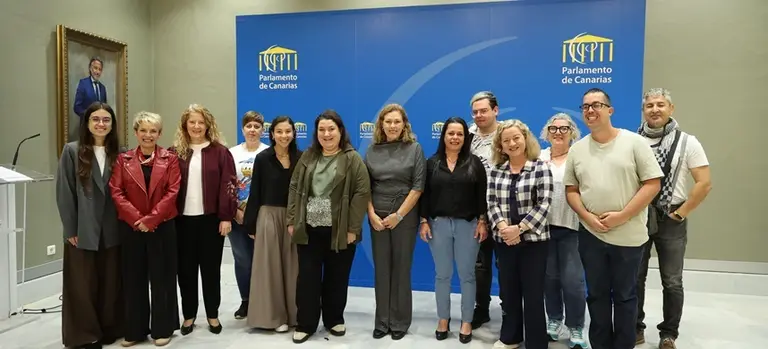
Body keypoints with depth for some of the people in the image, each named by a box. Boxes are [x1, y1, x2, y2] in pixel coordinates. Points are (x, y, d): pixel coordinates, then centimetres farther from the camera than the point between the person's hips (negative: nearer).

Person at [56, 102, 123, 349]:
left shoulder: (118, 153, 7)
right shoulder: (72, 151, -2)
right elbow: (64, 192, -5)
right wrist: (71, 229, -8)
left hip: (112, 230, 3)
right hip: (83, 230, -3)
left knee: (110, 283, 10)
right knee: (83, 284, 5)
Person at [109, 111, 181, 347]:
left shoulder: (170, 159, 2)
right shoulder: (123, 160, 6)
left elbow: (172, 192, -6)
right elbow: (116, 192, -1)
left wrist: (150, 219, -14)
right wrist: (136, 218, -14)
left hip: (162, 227, -1)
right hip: (131, 227, 2)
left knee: (161, 277, 5)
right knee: (133, 279, 8)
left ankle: (162, 328, 17)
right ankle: (135, 330, 21)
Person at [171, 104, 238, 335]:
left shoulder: (220, 151, -1)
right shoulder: (176, 152, 5)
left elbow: (228, 185, -5)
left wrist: (226, 217, -10)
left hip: (211, 218, -2)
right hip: (182, 219, 2)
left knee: (211, 268, 7)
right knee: (186, 268, 9)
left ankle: (213, 315, 21)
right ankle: (189, 315, 23)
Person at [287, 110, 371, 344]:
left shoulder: (352, 158, -4)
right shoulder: (308, 157, 8)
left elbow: (362, 192, -9)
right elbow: (295, 188, 9)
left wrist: (353, 228, -12)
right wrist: (292, 221, 2)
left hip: (339, 231, -2)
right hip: (309, 229, 3)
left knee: (336, 278, 11)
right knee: (307, 277, 6)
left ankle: (334, 320, 29)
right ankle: (305, 324, 19)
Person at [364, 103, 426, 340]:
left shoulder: (414, 148, -2)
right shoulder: (372, 150, 5)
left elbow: (418, 186, -6)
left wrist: (398, 215, -10)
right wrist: (372, 214, -6)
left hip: (405, 216, -2)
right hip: (377, 217, 2)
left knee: (401, 268, 4)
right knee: (381, 269, 7)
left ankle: (400, 322, 18)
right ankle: (382, 321, 19)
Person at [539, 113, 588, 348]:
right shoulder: (538, 158, 7)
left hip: (571, 227, -2)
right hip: (544, 226, 3)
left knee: (572, 280, -3)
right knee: (549, 278, 12)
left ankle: (576, 329, 13)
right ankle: (554, 320, 30)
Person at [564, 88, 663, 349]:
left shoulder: (634, 142, -5)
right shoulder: (577, 149, 5)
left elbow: (652, 184, -8)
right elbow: (571, 189, 8)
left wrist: (622, 216, -16)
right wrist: (587, 216, -9)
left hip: (628, 235, -3)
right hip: (590, 234, 3)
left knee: (625, 295, 10)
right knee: (597, 295, 14)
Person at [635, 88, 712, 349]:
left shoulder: (686, 142, -2)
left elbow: (704, 183, -5)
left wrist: (680, 213, -8)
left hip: (670, 220, -1)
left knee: (672, 282, 7)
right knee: (635, 278, 9)